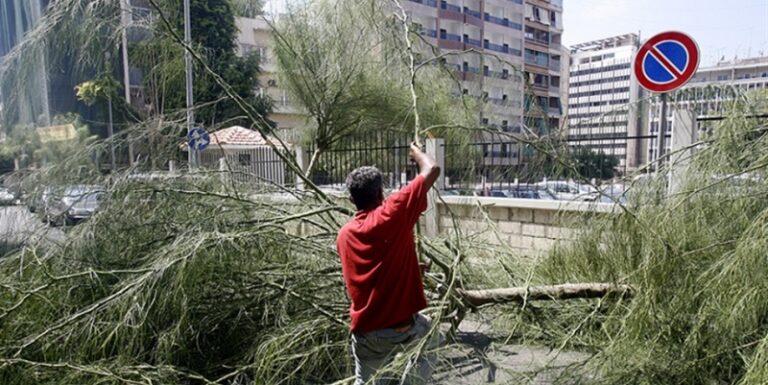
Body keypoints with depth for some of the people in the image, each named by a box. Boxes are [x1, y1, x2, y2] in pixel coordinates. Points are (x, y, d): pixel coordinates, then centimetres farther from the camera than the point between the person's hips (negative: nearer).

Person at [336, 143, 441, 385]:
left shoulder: (344, 235, 5)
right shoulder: (393, 213, -12)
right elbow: (432, 170, -8)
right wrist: (416, 151, 12)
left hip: (366, 334, 3)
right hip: (404, 328, -3)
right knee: (430, 332, 30)